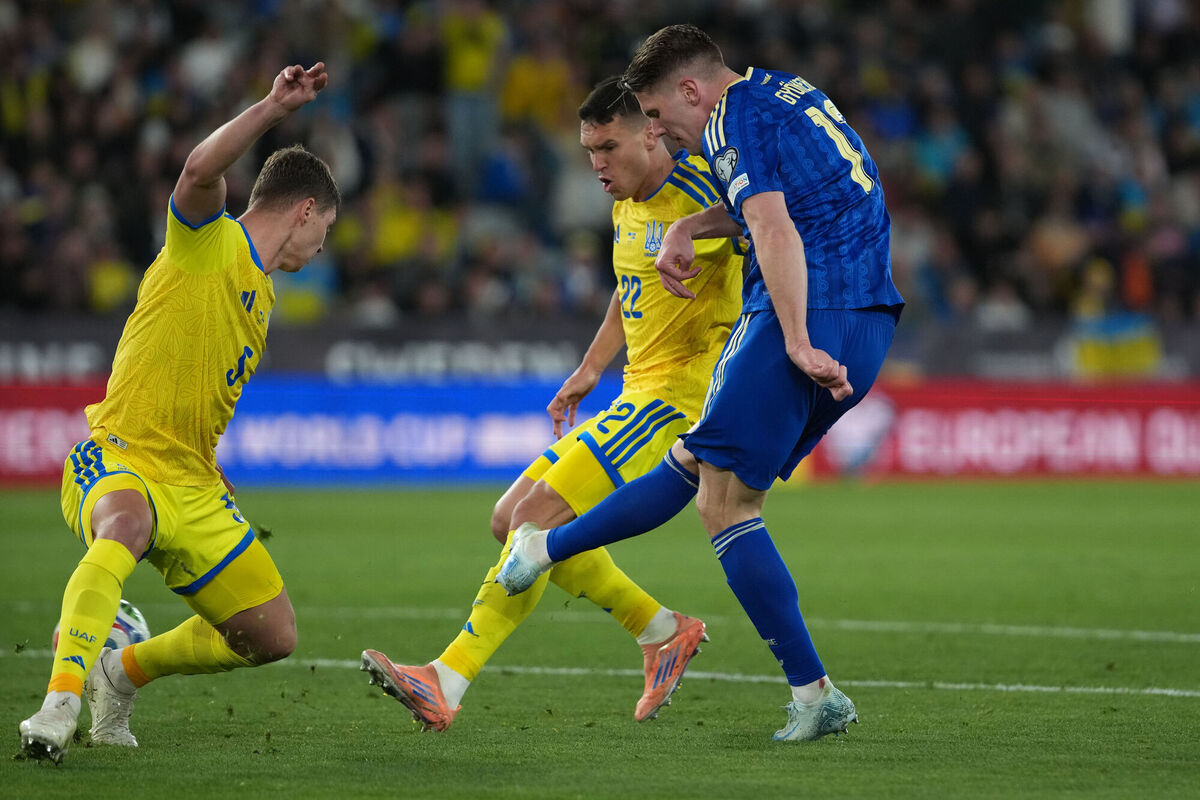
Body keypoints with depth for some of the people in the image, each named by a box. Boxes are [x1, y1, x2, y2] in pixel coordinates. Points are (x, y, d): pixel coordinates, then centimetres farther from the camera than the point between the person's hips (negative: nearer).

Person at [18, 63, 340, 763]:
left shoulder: (262, 291, 22)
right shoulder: (208, 243, -4)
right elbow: (200, 173, -28)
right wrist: (274, 109, -33)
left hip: (193, 482, 9)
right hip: (118, 458, -8)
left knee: (273, 638, 7)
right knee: (126, 526, -43)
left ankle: (123, 673, 28)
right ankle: (60, 703, -49)